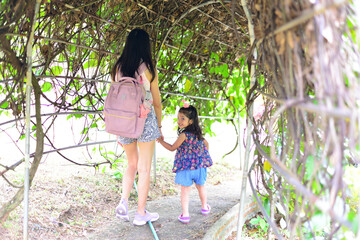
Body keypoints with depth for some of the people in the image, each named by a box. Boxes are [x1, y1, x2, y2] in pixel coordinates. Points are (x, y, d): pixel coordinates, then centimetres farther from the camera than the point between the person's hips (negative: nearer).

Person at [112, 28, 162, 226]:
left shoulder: (118, 68, 3)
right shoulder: (149, 69, -7)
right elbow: (156, 102, 0)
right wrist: (159, 126, 13)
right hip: (145, 120, -4)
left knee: (132, 164, 22)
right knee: (144, 169, 7)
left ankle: (123, 202, 6)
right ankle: (141, 213, 15)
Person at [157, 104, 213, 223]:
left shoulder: (184, 135, -15)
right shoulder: (198, 132, 8)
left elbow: (172, 148, -8)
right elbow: (206, 144, 22)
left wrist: (161, 141, 2)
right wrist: (204, 156, 34)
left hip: (186, 166, -7)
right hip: (200, 165, 7)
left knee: (185, 190, 1)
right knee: (201, 187, 23)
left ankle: (185, 215, 1)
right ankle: (205, 208, 40)